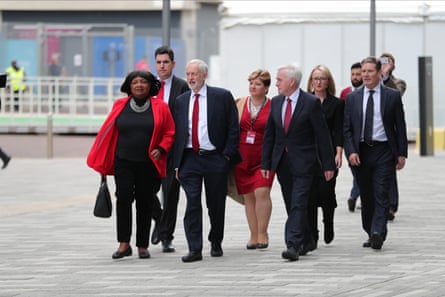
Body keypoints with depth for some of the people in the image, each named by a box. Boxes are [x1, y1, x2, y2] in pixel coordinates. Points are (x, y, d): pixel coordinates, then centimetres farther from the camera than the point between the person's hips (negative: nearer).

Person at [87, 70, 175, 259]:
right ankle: (124, 244, -15)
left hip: (148, 164, 0)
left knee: (144, 204, 5)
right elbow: (108, 132, 10)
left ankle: (143, 246, 14)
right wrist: (101, 162, 8)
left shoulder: (160, 108, 3)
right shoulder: (120, 106, 5)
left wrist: (161, 149, -12)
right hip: (123, 162, 0)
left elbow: (170, 133, 6)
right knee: (123, 198, -15)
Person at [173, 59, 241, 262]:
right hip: (189, 159, 2)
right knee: (192, 202, -9)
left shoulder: (222, 97, 0)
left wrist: (227, 155, -8)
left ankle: (216, 243, 27)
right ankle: (194, 249, -10)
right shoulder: (181, 101, 11)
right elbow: (177, 133, 12)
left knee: (216, 204, 7)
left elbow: (233, 128, 0)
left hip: (215, 159, -2)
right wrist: (177, 163, 5)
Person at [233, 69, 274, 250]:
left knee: (262, 192, -17)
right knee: (248, 196, 6)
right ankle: (254, 236, 13)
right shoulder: (241, 103, 8)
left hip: (263, 158, -3)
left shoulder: (273, 107, -1)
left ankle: (262, 235, -10)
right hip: (242, 157, 3)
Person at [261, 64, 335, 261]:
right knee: (291, 206, 10)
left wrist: (328, 164, -8)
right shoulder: (276, 102, 8)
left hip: (303, 162, -6)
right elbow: (269, 134, 12)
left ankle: (294, 246, -19)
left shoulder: (311, 103, -9)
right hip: (282, 162, 6)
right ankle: (305, 241, 22)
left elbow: (322, 135, -7)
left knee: (299, 204, -12)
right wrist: (266, 163, 7)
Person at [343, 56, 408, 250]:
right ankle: (371, 234, 17)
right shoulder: (352, 98, 8)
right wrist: (351, 151, -7)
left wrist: (402, 153, -2)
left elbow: (400, 126, 3)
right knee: (366, 196, 8)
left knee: (381, 195, -12)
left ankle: (378, 233, -20)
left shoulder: (392, 96, 2)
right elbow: (347, 128, 7)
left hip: (384, 151, -3)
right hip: (361, 152, 3)